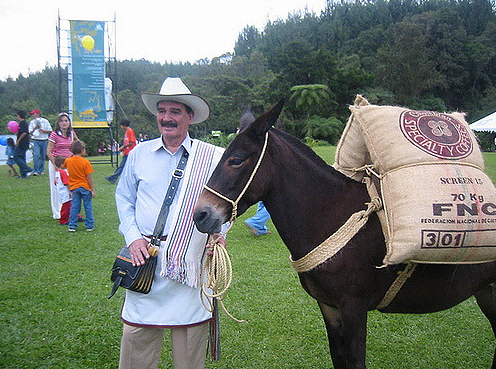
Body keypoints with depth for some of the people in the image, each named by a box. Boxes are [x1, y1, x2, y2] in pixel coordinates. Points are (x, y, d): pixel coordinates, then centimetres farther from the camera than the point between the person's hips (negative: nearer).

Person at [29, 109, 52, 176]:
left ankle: (42, 170, 18)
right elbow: (30, 132, 11)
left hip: (44, 141, 0)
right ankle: (36, 171, -16)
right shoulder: (32, 122, 11)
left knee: (42, 156, 6)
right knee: (36, 155, -15)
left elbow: (50, 131, 5)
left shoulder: (45, 121, 5)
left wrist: (43, 131, -11)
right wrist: (34, 128, -7)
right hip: (36, 141, 0)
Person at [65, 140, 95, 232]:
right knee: (88, 207, 6)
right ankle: (89, 225, 11)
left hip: (74, 188, 4)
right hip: (85, 187, -4)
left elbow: (64, 165, 26)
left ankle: (72, 226, 9)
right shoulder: (85, 162, -12)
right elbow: (89, 177, -11)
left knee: (74, 207, 9)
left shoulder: (68, 161, 1)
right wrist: (92, 190, -6)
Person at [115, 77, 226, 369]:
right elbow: (124, 198, 13)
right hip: (145, 258, 2)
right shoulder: (139, 153, 7)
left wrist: (219, 235, -11)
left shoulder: (212, 157, 0)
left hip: (192, 261, -1)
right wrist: (133, 236, -1)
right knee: (136, 341, 10)